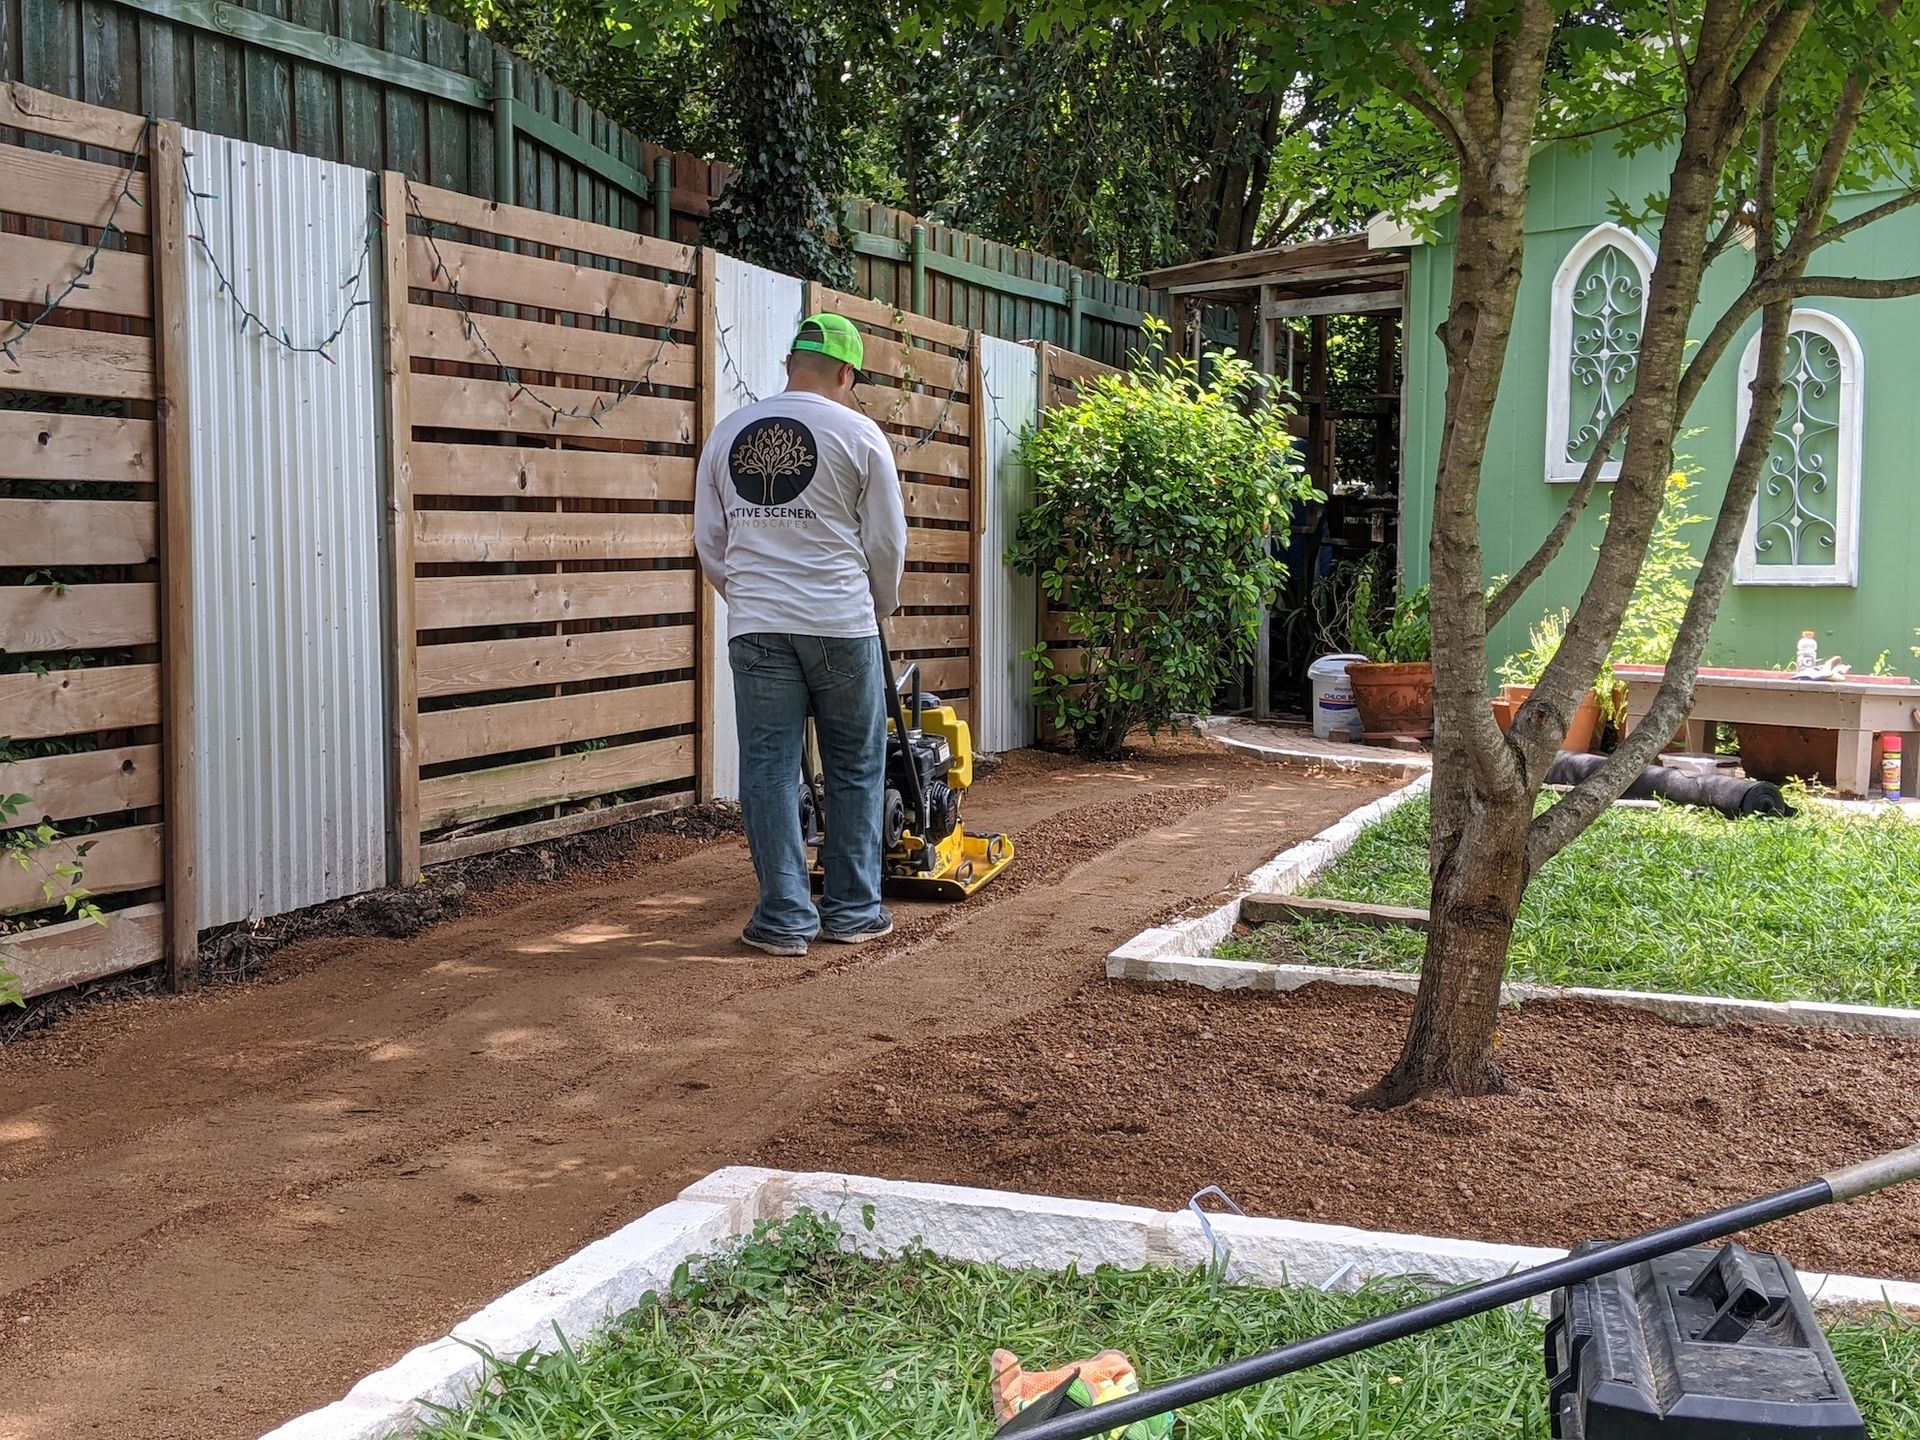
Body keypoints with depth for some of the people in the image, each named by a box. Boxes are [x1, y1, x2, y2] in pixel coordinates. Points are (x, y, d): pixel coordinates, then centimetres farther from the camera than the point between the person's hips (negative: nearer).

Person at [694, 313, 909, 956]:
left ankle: (785, 917, 6)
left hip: (756, 629, 3)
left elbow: (708, 541, 11)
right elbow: (886, 541, 0)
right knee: (855, 771, 10)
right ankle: (853, 911, 16)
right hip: (842, 625, -2)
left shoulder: (727, 433, 8)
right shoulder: (858, 433, -3)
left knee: (769, 771, 5)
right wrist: (880, 609, 17)